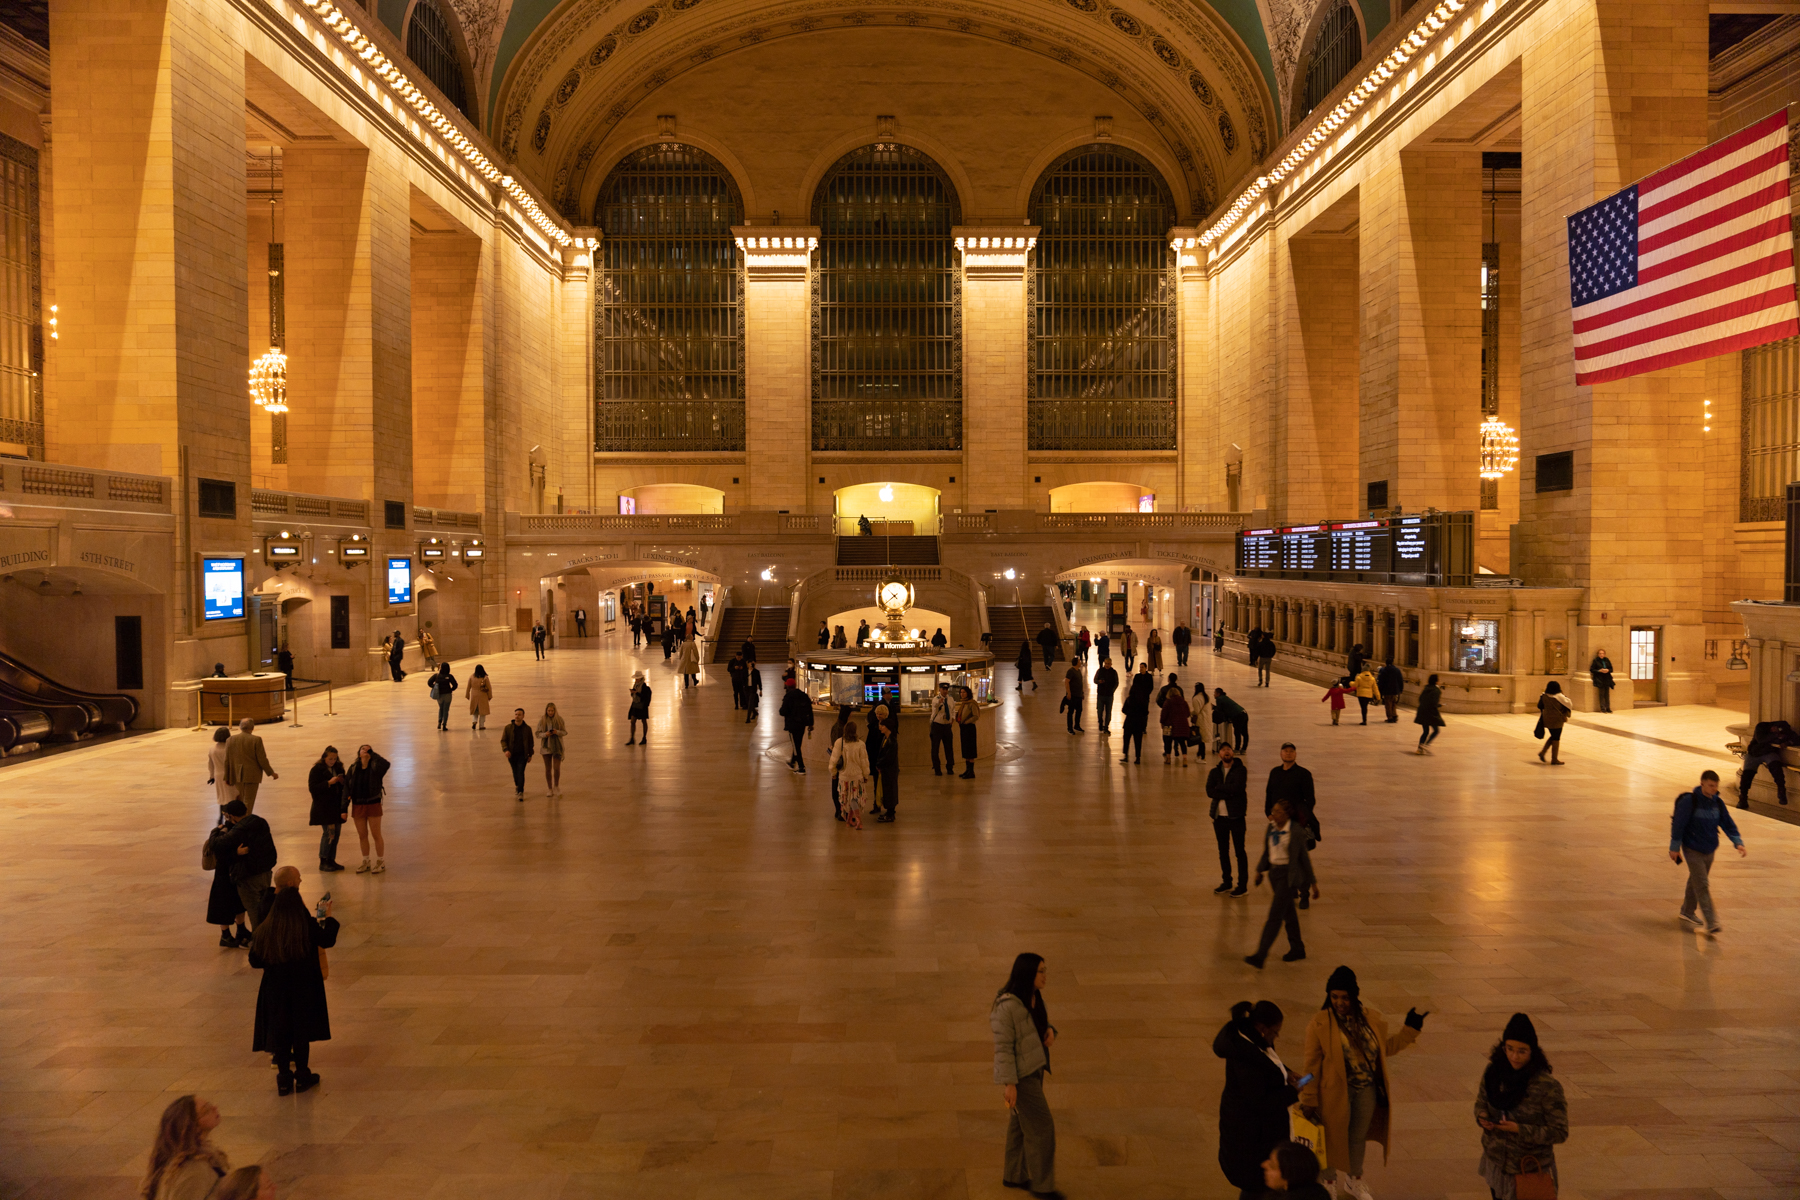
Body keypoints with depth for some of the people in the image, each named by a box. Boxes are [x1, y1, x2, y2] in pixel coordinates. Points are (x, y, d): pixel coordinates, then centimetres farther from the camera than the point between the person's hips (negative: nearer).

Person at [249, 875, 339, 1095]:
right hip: (304, 991, -2)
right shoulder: (308, 927, -17)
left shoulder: (264, 931, -10)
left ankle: (284, 1079, 19)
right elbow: (328, 940, -1)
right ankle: (302, 1076, 20)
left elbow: (255, 960, -3)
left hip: (275, 992, 2)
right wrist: (329, 916, 13)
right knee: (301, 1034, 11)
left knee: (280, 1034, 13)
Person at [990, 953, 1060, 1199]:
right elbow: (1003, 1045, -24)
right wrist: (1008, 1083, -21)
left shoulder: (1032, 996, -1)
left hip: (1031, 1067, 9)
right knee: (1041, 1126, 1)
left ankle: (1014, 1176, 35)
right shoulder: (1007, 1006, -28)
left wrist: (1050, 1032, -10)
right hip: (1018, 1072, -9)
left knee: (1022, 1123, 20)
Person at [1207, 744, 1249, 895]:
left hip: (1236, 816, -5)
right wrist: (1228, 793, -17)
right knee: (1223, 851, 13)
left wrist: (1219, 788, -9)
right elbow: (1209, 791, -7)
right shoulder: (1215, 772, 7)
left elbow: (1237, 788, -21)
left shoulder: (1240, 770, -5)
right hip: (1219, 816, 5)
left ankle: (1243, 885, 8)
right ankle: (1226, 882, 25)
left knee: (1240, 851, 1)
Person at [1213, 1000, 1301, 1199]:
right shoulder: (1247, 1058, -34)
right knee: (1256, 1181, 7)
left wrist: (1285, 1073, 0)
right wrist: (1293, 1092, -19)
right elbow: (1260, 1103, -28)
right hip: (1249, 1127, -10)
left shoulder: (1248, 1037, -5)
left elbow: (1266, 1064, 17)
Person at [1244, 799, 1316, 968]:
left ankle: (1260, 956, -15)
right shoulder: (1271, 828, 3)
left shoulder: (1296, 832, -15)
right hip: (1274, 872, 7)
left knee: (1275, 915, -10)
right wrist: (1260, 871, 10)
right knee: (1288, 913, 19)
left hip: (1288, 875, -7)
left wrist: (1313, 883, -3)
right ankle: (1297, 949, 34)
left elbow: (1305, 858, -8)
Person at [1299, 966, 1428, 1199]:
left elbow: (1385, 1049, 11)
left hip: (1367, 1090, 4)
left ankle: (1354, 1181, 47)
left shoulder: (1372, 1020, -5)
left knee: (1359, 1137, 22)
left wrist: (1410, 1029, 4)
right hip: (1336, 1092, -4)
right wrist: (1309, 1100, -12)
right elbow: (1313, 1064, -14)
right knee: (1335, 1136, 10)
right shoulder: (1319, 1023, -18)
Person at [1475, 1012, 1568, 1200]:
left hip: (1531, 1171, -4)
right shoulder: (1493, 1072, -7)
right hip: (1497, 1163, 4)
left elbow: (1560, 1132, -16)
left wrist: (1520, 1129, -26)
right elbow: (1481, 1102, 8)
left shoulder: (1547, 1086, -21)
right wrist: (1482, 1117, -14)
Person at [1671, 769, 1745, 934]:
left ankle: (1687, 912, 34)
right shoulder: (1689, 801, -16)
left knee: (1696, 882, 18)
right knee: (1702, 886, -10)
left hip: (1710, 850, 6)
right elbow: (1678, 824, -13)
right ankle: (1711, 922, -12)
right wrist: (1674, 847, -10)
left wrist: (1738, 842, -7)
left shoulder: (1718, 803, 2)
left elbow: (1728, 824, 6)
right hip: (1693, 850, -6)